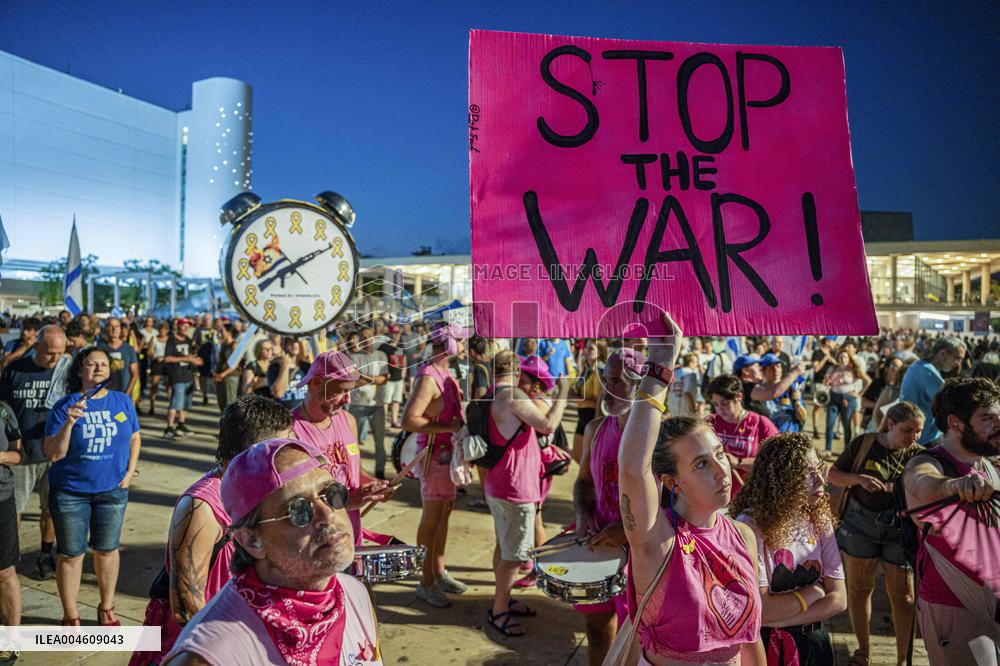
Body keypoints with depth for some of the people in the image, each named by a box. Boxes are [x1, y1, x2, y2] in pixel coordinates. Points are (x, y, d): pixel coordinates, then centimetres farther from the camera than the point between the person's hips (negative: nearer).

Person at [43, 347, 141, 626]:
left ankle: (106, 608, 33)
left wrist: (130, 471, -1)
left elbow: (135, 438, 9)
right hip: (70, 492, -2)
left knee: (106, 549, 15)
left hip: (112, 489, 2)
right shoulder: (64, 407, -10)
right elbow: (53, 454, -14)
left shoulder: (123, 401, -2)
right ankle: (70, 616, 26)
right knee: (71, 554, 8)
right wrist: (69, 423, -27)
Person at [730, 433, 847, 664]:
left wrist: (779, 620, -18)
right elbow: (758, 609, -23)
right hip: (767, 645, -4)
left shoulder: (819, 521, -5)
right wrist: (812, 593, -12)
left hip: (815, 643, 5)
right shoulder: (751, 527, -22)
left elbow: (839, 600, -7)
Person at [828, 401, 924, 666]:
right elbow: (833, 475, -1)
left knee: (903, 596, 4)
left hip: (900, 528, -1)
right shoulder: (863, 444, -5)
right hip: (859, 525, 1)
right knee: (858, 588, 13)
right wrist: (857, 479, -19)